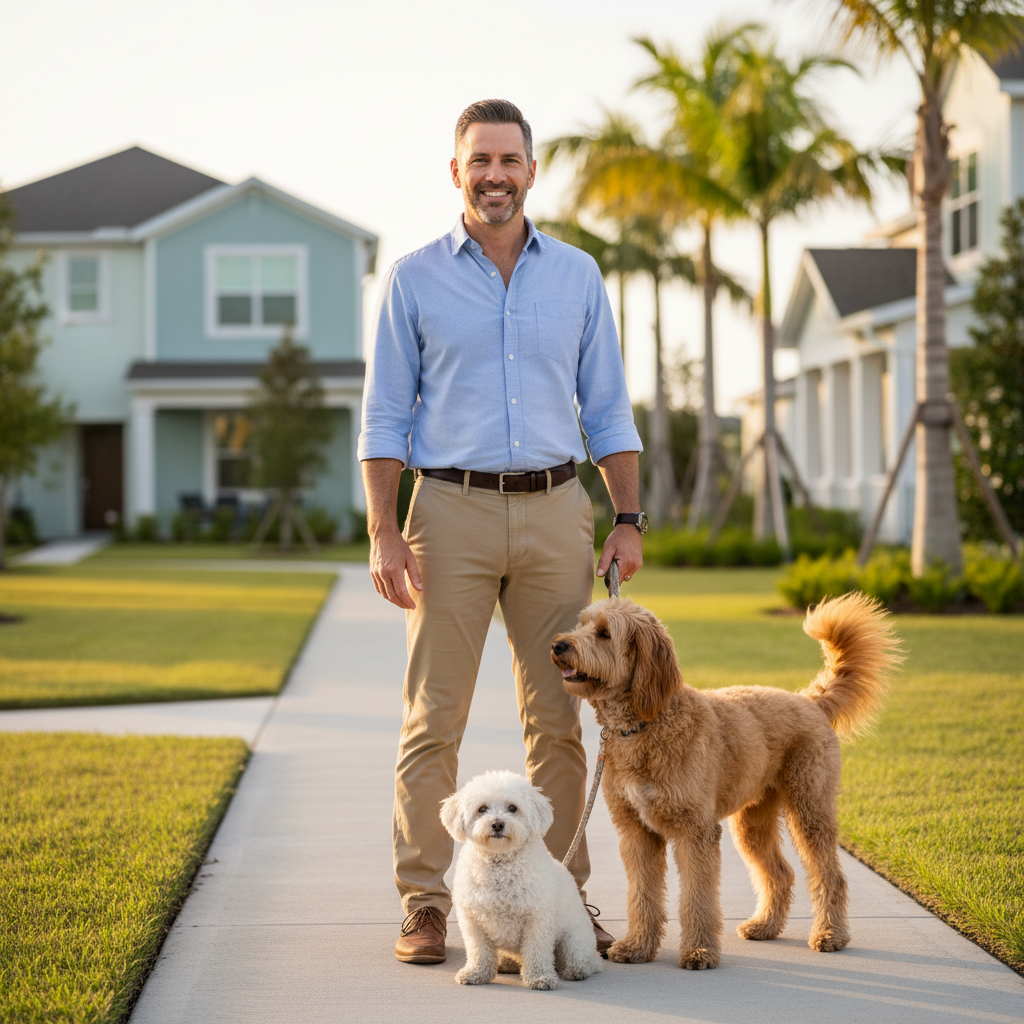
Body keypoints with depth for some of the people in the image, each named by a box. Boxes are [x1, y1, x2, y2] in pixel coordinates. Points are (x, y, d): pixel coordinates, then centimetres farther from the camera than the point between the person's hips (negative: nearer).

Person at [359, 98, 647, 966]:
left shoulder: (577, 276, 10)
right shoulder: (414, 279, 4)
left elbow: (608, 409, 12)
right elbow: (385, 417, 2)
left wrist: (629, 520, 3)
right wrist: (383, 535, -8)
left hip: (555, 513, 2)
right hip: (452, 512, -2)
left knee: (558, 717, 4)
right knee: (434, 718, -3)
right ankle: (425, 906, 4)